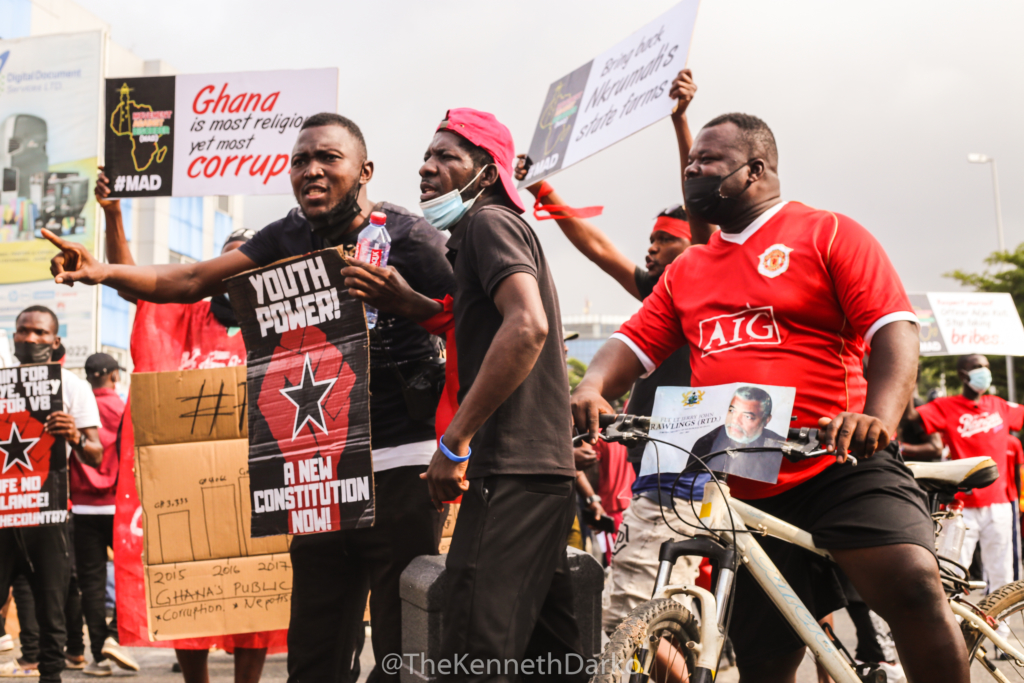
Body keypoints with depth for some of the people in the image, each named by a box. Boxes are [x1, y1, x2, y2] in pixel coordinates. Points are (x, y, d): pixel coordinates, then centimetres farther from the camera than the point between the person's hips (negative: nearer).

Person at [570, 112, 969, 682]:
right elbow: (632, 343, 11)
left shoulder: (828, 234, 2)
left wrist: (880, 415, -26)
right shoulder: (686, 271, 19)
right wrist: (592, 389, -12)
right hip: (745, 494, 5)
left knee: (913, 586, -29)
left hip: (841, 466, -5)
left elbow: (896, 331, -8)